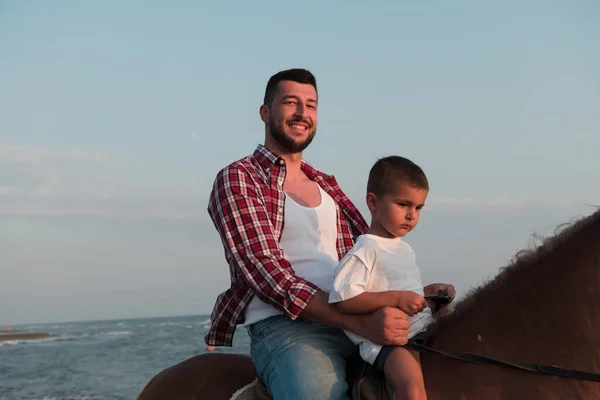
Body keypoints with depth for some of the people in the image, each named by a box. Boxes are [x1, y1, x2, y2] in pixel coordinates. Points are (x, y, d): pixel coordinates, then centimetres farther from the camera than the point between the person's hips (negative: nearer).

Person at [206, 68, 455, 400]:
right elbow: (269, 275, -12)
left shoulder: (326, 185, 23)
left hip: (356, 323, 7)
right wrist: (361, 323, -22)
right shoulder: (237, 179, 1)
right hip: (286, 327, -6)